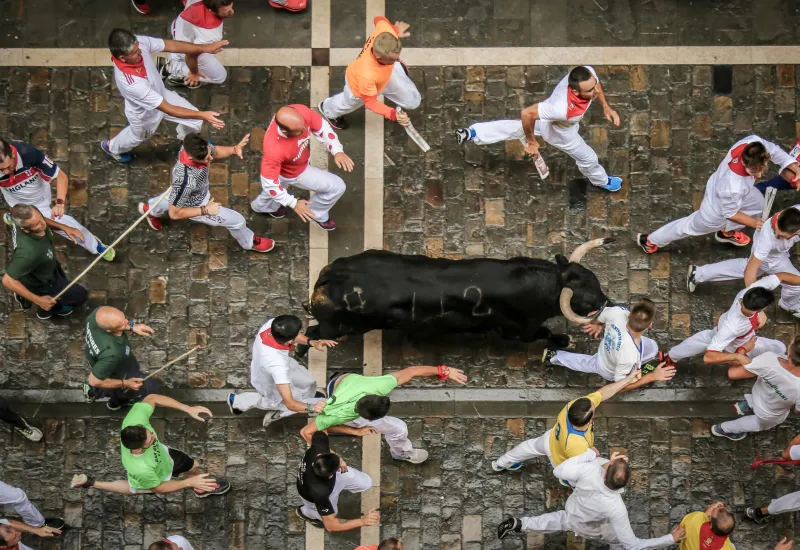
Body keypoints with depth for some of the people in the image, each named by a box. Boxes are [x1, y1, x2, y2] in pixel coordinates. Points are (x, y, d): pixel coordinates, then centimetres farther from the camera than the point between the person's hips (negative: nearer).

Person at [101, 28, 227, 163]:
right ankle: (112, 147, 64)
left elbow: (171, 45, -19)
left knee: (194, 121, 13)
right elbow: (168, 109, -43)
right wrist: (202, 115, -43)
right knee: (137, 136, 28)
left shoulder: (138, 42, -34)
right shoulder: (129, 82, -49)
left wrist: (206, 48, -24)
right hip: (144, 113, -5)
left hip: (161, 94, 5)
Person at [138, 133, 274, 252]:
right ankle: (249, 242, 41)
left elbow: (216, 151, -8)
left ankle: (150, 209, 72)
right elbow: (174, 213, -33)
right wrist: (205, 210, -29)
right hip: (195, 205, -6)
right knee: (237, 221, 7)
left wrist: (235, 149, -28)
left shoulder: (197, 146, -33)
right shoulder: (184, 180, -49)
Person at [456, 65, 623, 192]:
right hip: (557, 132, -6)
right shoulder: (564, 108, -52)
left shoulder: (588, 73, -35)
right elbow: (527, 113, -43)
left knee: (518, 127, 32)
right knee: (588, 158, 21)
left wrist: (606, 107, -10)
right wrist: (531, 142, -28)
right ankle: (602, 181, 55)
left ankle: (471, 133, 41)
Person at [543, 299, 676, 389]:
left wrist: (597, 324, 11)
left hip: (604, 349, 4)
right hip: (610, 373, -4)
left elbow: (594, 316, -13)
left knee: (652, 347, 22)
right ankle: (554, 357, 50)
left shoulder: (617, 312, -39)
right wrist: (652, 377, -32)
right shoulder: (630, 356, -50)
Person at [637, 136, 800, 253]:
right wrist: (754, 223, -18)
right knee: (692, 226, 23)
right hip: (718, 208, -6)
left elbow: (774, 150, -14)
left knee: (758, 205, 31)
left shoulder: (753, 142, -38)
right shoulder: (733, 187, -50)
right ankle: (650, 240, 49)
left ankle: (727, 232, 59)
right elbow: (730, 213, -28)